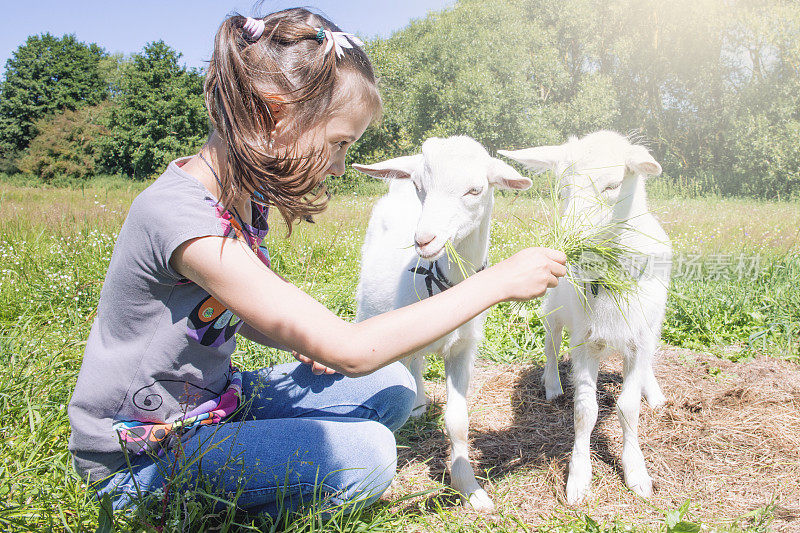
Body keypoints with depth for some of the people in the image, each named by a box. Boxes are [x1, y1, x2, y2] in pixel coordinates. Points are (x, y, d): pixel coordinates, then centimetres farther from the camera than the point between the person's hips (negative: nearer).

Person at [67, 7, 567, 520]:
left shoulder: (242, 195, -2)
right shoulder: (182, 216, -31)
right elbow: (352, 351, -34)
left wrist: (309, 339, -8)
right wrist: (499, 280, -28)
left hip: (213, 401, 8)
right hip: (140, 456, -8)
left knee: (390, 388, -2)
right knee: (366, 456, -23)